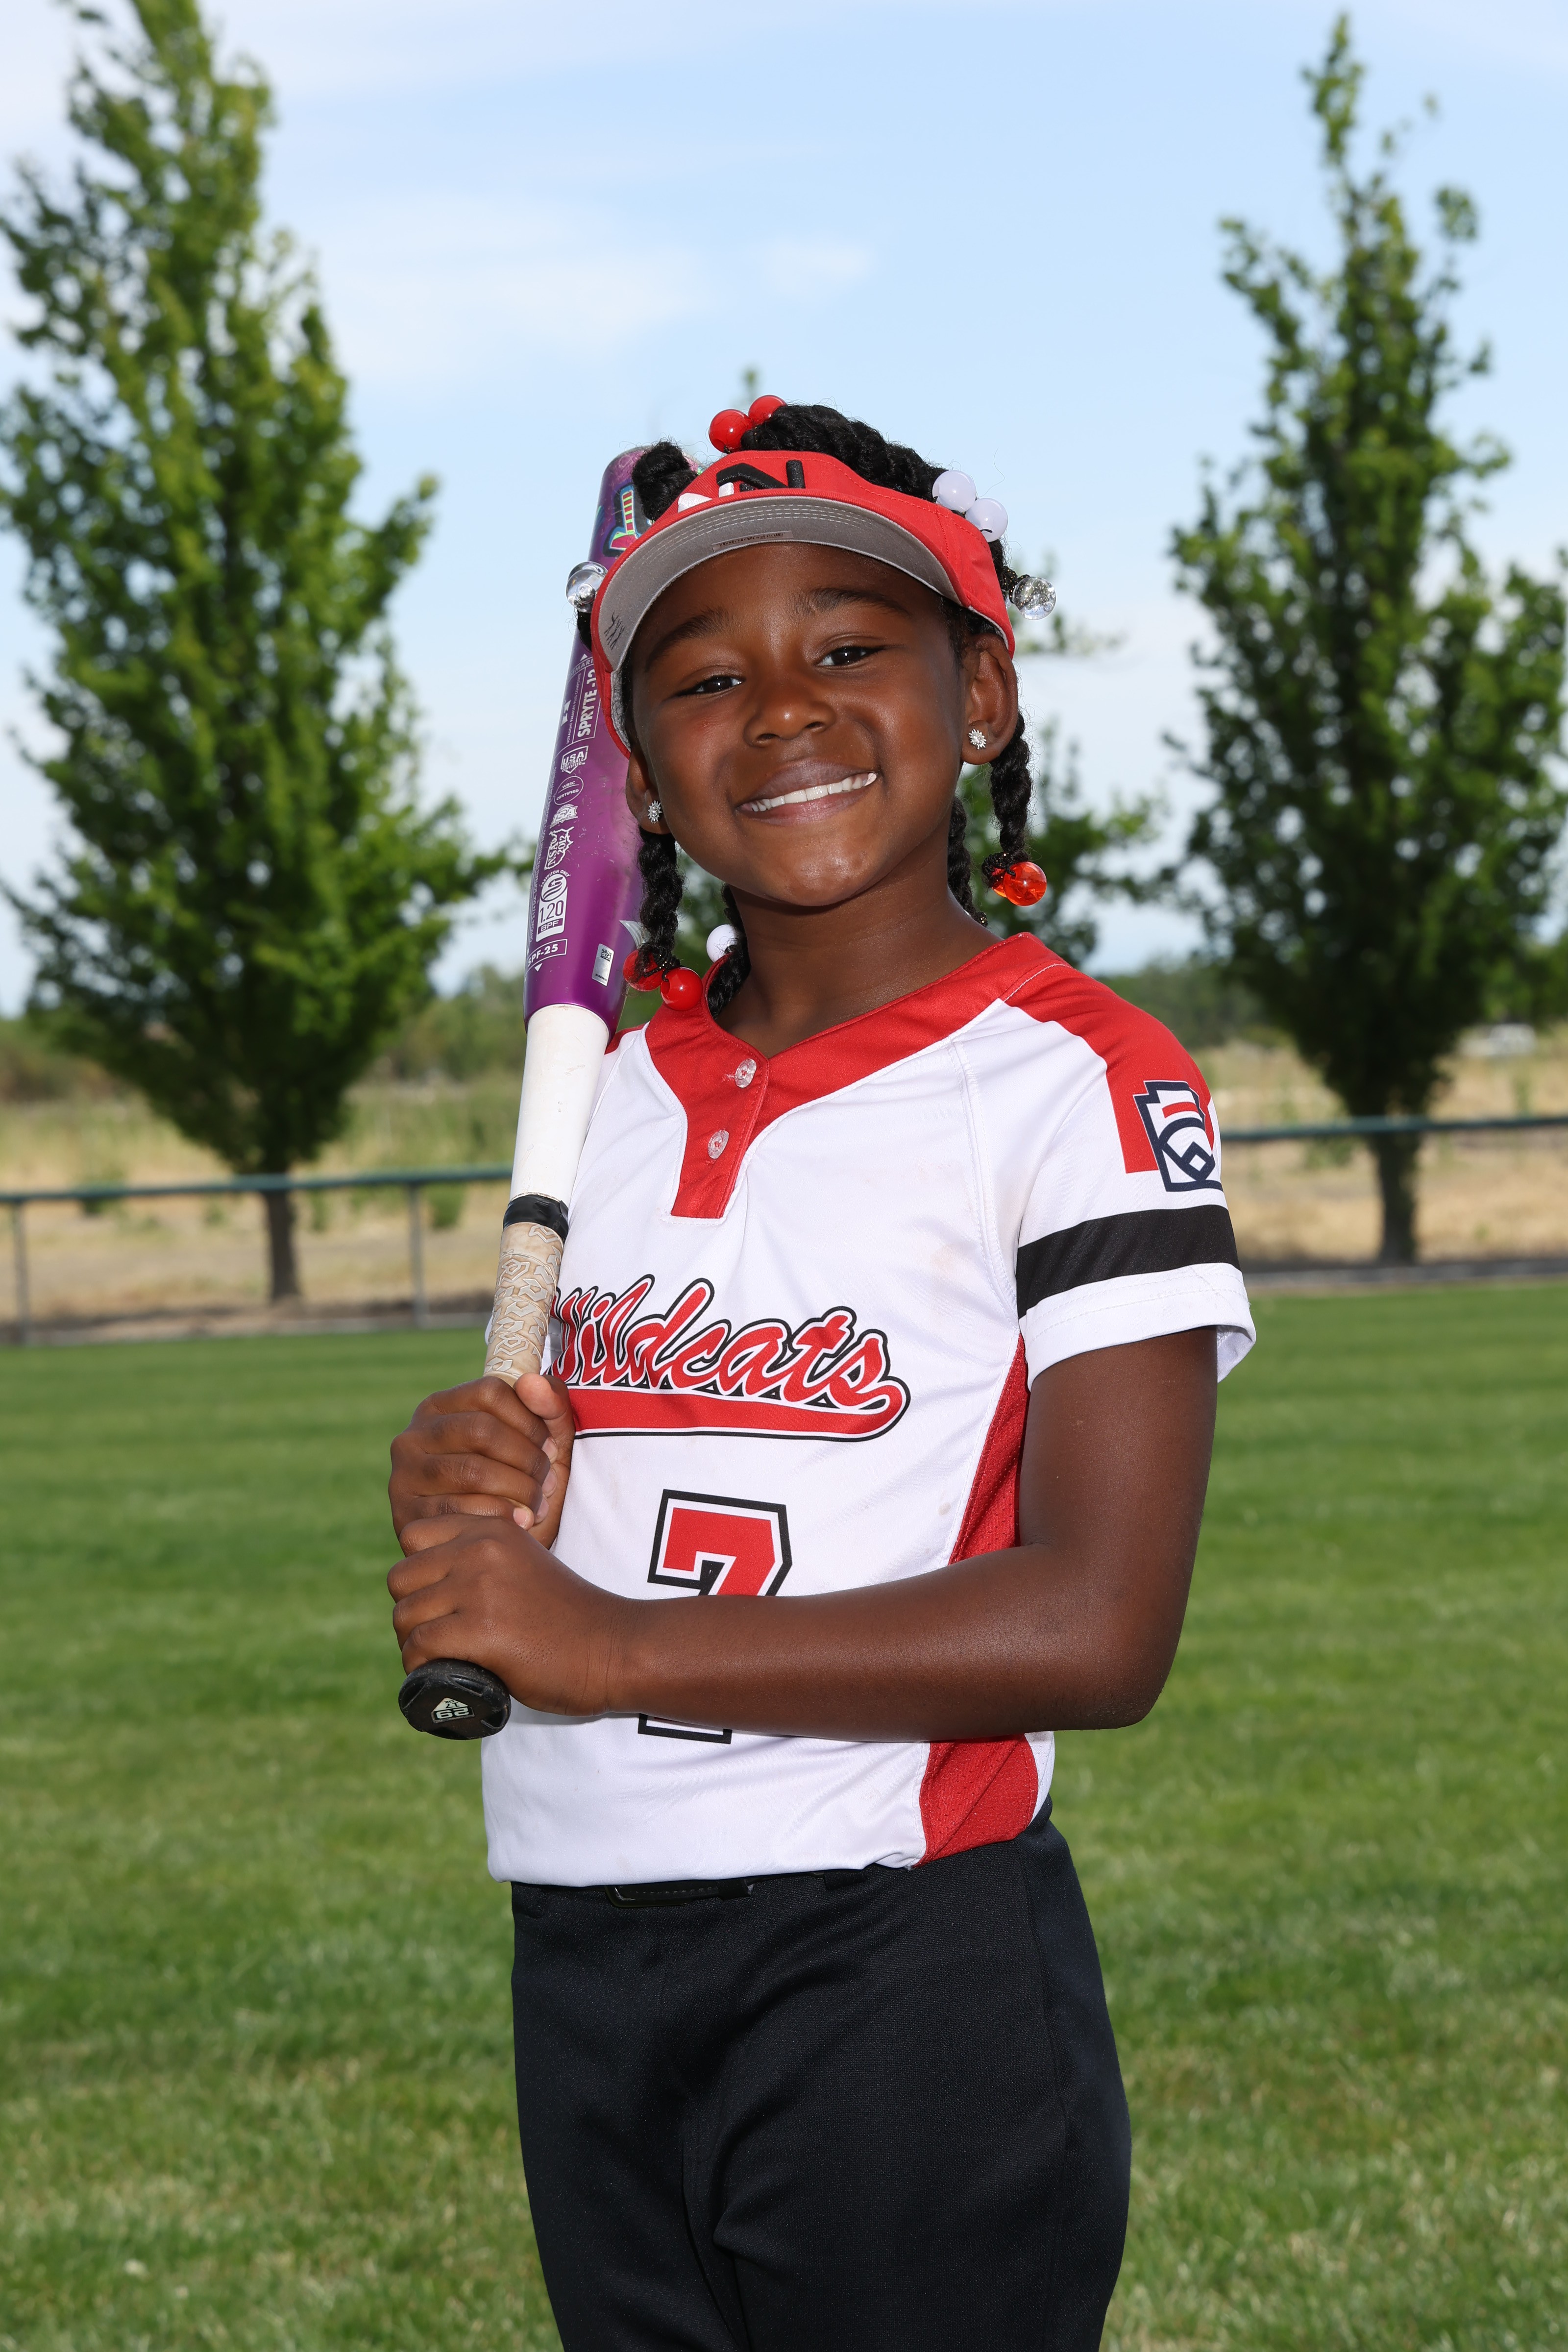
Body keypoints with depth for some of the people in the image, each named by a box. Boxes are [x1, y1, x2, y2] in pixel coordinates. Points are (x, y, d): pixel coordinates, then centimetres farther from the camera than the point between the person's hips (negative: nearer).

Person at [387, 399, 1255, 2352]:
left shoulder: (1077, 1079, -10)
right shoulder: (612, 1086, 11)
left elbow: (1097, 1628, -19)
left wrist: (610, 1643, -18)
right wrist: (461, 1491, -2)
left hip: (904, 1974, -6)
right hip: (576, 1970, 6)